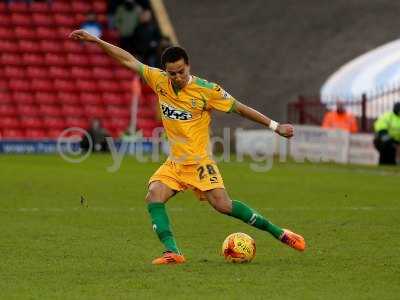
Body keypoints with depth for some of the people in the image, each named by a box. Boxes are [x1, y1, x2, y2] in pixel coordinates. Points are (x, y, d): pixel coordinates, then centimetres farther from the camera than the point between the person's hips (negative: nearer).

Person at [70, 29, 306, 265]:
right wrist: (96, 41, 5)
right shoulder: (159, 81, -1)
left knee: (223, 205, -17)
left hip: (200, 162, -5)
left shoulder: (206, 90, -12)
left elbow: (240, 108, -3)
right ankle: (173, 252, -21)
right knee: (154, 197, -18)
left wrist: (275, 126, -3)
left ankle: (278, 232, -5)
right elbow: (129, 60, 6)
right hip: (174, 163, 5)